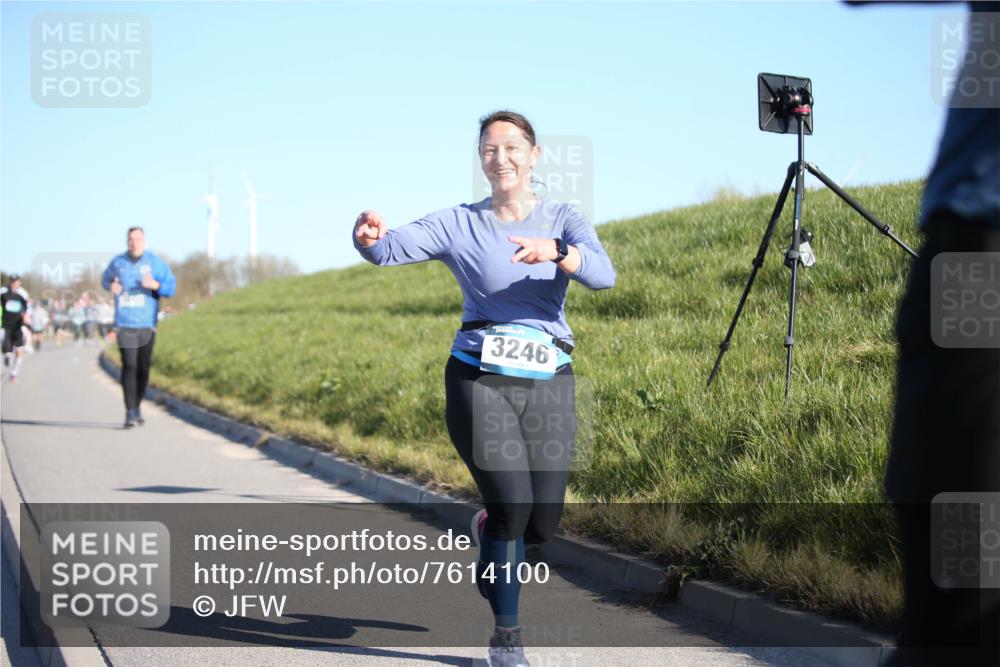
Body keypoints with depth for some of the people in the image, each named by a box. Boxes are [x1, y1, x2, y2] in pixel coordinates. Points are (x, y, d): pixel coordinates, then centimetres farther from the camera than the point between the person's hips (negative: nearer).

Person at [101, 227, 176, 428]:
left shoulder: (155, 262, 2)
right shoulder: (118, 262, 5)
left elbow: (171, 285, 0)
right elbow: (106, 279, 22)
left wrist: (156, 285, -20)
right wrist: (111, 286, -1)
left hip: (147, 324, 1)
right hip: (124, 323, -1)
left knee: (143, 368, 9)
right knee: (128, 366, -12)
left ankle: (138, 408, 28)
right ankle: (130, 413, -15)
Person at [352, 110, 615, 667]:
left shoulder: (563, 221, 5)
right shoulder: (459, 224, 3)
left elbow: (603, 274, -14)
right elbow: (393, 249, -10)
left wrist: (556, 252, -35)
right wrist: (370, 236, -34)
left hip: (549, 384, 2)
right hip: (480, 379, -2)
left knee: (542, 525, 4)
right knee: (513, 505, -14)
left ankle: (490, 532, 41)